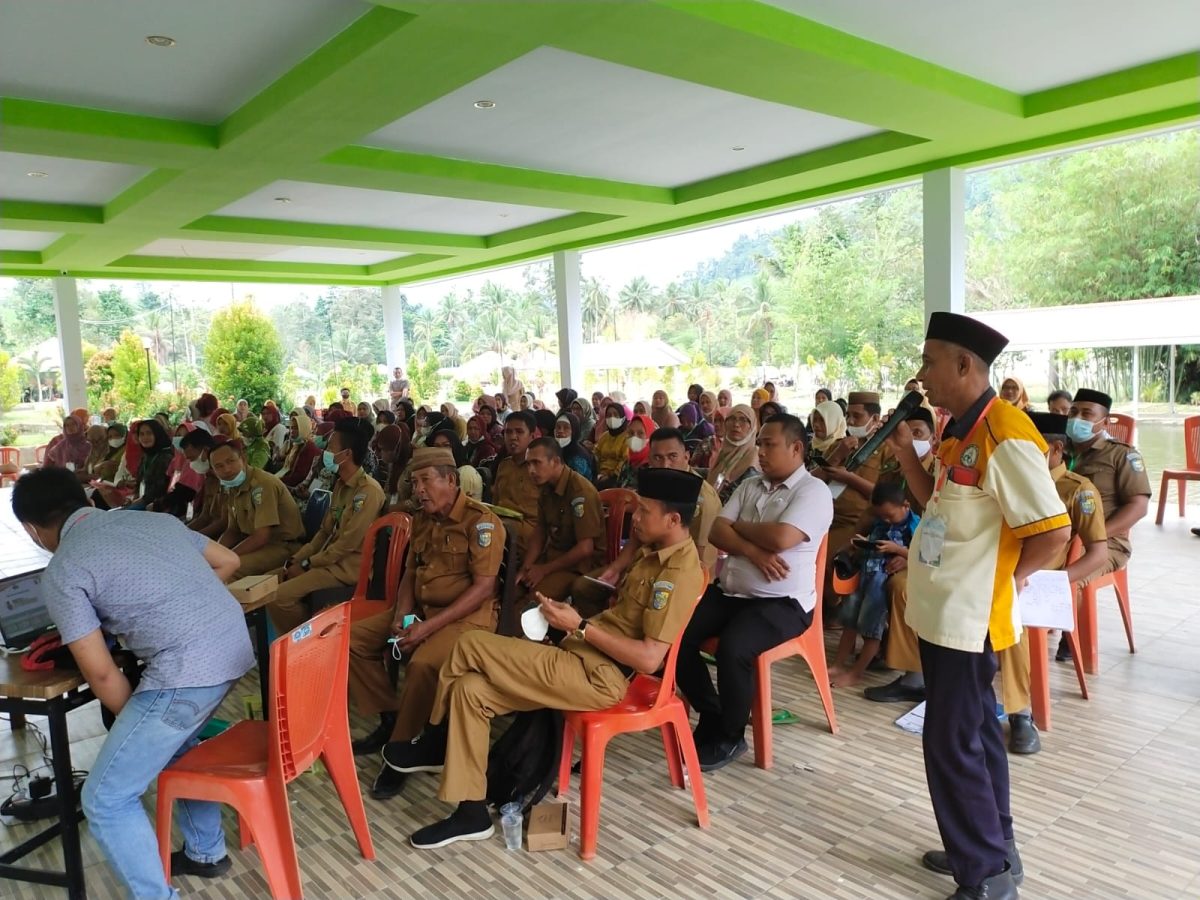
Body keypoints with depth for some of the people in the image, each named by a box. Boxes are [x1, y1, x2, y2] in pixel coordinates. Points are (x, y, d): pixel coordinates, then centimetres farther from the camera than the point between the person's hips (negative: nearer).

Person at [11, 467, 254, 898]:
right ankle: (206, 852, 46)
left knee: (106, 800, 8)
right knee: (176, 742, 33)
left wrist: (136, 720, 13)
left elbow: (101, 672, -3)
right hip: (234, 644, 8)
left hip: (188, 670, -8)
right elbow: (228, 562, 24)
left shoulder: (61, 572, -2)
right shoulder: (152, 518, 16)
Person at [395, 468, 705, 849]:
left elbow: (648, 659, -23)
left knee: (470, 647, -12)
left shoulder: (679, 571, -17)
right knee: (469, 688, -2)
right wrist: (570, 615, 4)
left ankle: (436, 742, 12)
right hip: (583, 658, 10)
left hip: (599, 676, -10)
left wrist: (580, 627, -18)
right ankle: (471, 813, 8)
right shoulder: (654, 552, 13)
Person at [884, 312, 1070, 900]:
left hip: (968, 616, -10)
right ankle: (992, 850, 35)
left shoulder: (1004, 436, -21)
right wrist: (907, 454, 3)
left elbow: (1054, 531, -23)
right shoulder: (959, 431, 9)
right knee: (974, 733, 19)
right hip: (943, 610, 10)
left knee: (951, 744, 1)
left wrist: (1004, 579, -8)